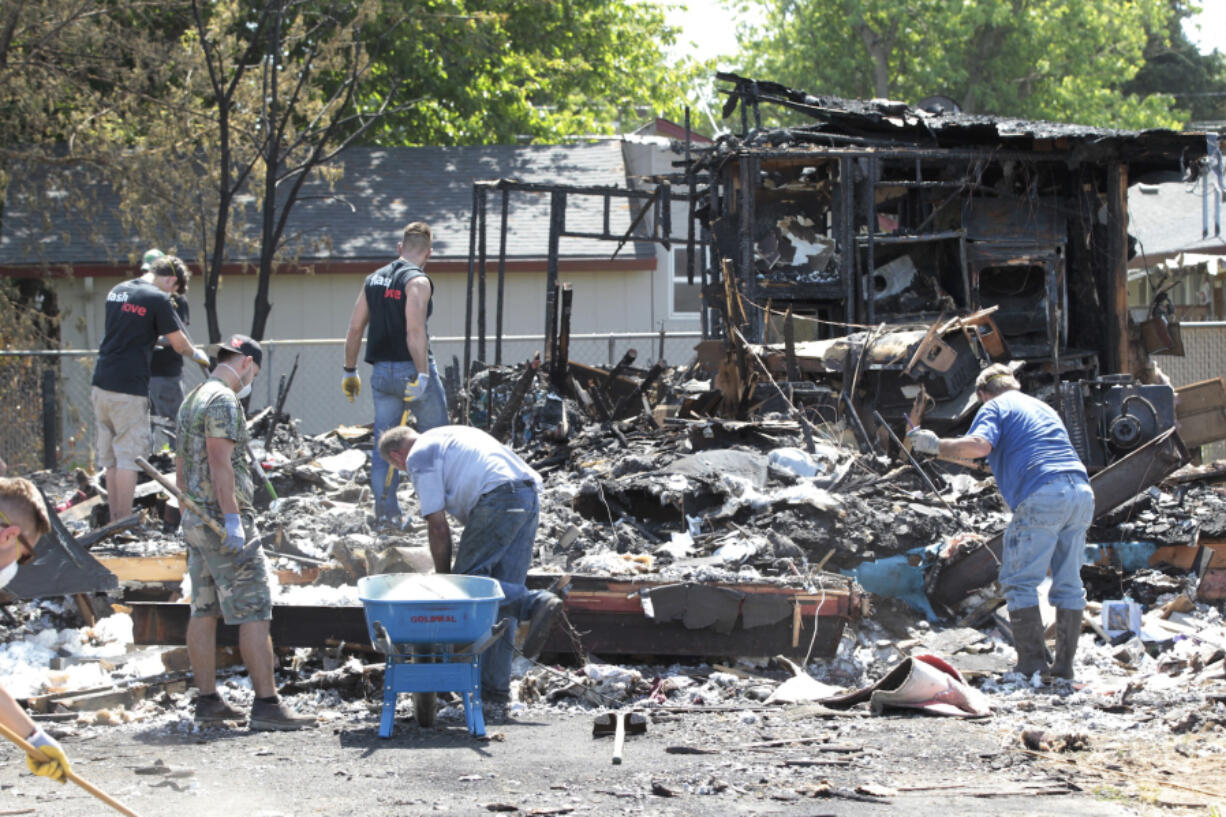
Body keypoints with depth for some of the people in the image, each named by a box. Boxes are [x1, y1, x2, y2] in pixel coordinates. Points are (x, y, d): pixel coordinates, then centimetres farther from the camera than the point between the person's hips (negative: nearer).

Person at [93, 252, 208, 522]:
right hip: (128, 388, -7)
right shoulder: (158, 300, -9)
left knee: (111, 459, 13)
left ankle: (114, 520, 18)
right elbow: (179, 344, -3)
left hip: (101, 382, 7)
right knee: (128, 457, -3)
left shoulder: (117, 291, 13)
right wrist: (197, 355, 17)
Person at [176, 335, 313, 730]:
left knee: (204, 610, 10)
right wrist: (232, 520, -22)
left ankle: (208, 700, 13)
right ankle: (266, 704, -13)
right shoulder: (223, 401, -13)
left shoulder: (192, 400, 17)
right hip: (221, 519, -10)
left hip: (195, 519, 10)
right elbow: (220, 464, -21)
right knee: (253, 610, -10)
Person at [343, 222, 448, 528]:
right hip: (411, 368, -6)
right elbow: (414, 331, -22)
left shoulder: (374, 279, 11)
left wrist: (350, 371, 18)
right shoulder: (417, 281, -11)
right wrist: (422, 375, -24)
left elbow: (355, 328, 11)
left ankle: (386, 511, 4)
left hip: (382, 371, 6)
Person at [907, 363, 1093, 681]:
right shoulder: (1043, 407, 31)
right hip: (1081, 491, 7)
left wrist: (936, 446, 0)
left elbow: (979, 445, -11)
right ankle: (1064, 664, 10)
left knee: (1019, 581, -1)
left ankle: (1032, 662, -8)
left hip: (1043, 496, -7)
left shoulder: (995, 407, 8)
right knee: (1068, 583, 11)